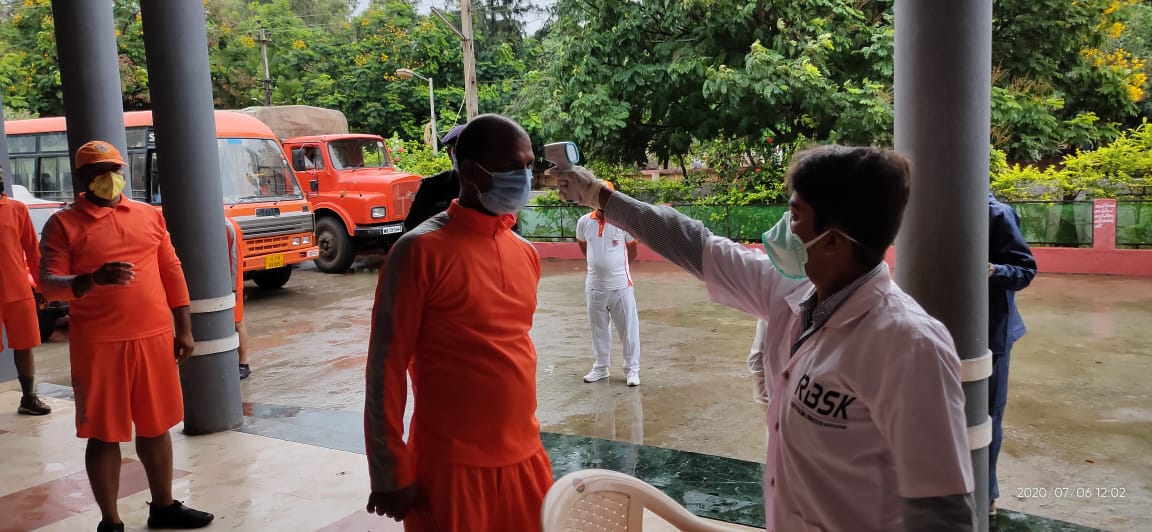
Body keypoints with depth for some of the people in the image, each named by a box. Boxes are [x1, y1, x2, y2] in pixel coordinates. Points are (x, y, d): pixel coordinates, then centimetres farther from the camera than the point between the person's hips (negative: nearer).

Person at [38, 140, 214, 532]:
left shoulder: (149, 215, 10)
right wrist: (93, 280, -29)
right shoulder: (64, 224, -2)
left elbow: (171, 272, 12)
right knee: (105, 434, 4)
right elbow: (49, 284, -9)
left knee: (156, 426, 14)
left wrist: (183, 329, 9)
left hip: (155, 338, 4)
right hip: (99, 345, -4)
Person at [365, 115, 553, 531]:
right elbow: (386, 368, -11)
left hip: (524, 459, 6)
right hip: (452, 466, -6)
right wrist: (391, 474, -10)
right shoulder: (422, 250, -12)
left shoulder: (525, 253, 8)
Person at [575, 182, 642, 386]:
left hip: (621, 285, -3)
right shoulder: (584, 222, -2)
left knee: (628, 328, 4)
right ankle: (600, 367, 29)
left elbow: (632, 252, 4)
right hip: (594, 286, 3)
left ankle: (632, 369, 16)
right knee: (598, 329, 15)